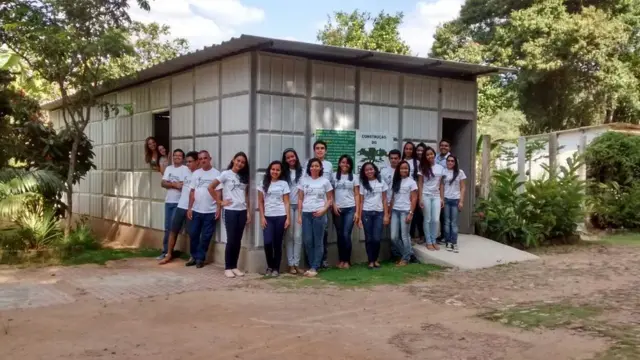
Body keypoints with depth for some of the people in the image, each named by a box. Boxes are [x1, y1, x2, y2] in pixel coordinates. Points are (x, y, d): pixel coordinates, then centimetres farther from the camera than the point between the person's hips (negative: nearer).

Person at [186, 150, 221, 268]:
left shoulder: (216, 173, -4)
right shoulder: (196, 173, 7)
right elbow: (192, 192, 9)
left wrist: (218, 208, -10)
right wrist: (189, 208, 5)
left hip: (210, 211, -3)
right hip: (196, 210, 4)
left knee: (206, 237, 3)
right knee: (193, 234, 7)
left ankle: (200, 258, 13)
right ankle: (194, 256, 21)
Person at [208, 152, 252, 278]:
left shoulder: (244, 177, 12)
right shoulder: (226, 174, -3)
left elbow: (247, 196, 13)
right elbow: (211, 188, -4)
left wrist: (249, 212, 7)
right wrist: (220, 202, -5)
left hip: (242, 211, 4)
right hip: (230, 211, -4)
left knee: (238, 240, 6)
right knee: (231, 240, -5)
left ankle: (234, 266, 15)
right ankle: (228, 268, 5)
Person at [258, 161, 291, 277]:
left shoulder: (284, 184, 5)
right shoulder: (264, 183, 7)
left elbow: (286, 202, 3)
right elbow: (260, 202, 8)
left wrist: (288, 218, -4)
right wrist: (262, 217, -2)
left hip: (280, 217, -1)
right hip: (268, 217, 1)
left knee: (277, 243, 2)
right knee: (268, 242, -11)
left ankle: (276, 268, 13)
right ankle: (269, 266, 10)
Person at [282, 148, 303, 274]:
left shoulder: (302, 172, 6)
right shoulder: (284, 173, 7)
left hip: (299, 206, 0)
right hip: (287, 206, 0)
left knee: (298, 236, -1)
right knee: (289, 236, 1)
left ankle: (296, 264, 4)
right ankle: (291, 264, 5)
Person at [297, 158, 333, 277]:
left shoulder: (325, 181, 2)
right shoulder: (304, 181, 7)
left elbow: (330, 199, 5)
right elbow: (300, 199, 9)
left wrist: (323, 210, -11)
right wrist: (299, 215, 2)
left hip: (319, 214, -2)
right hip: (306, 214, 2)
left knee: (318, 242, 0)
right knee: (307, 241, 2)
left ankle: (314, 268, 4)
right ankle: (312, 266, 15)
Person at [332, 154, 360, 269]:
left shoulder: (354, 177, 7)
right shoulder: (334, 176, 6)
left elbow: (357, 195, 4)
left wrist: (357, 212, -4)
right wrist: (334, 205, -7)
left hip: (350, 209, -1)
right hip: (337, 209, 1)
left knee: (346, 235, -9)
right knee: (340, 235, 4)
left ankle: (347, 260, 2)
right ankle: (341, 259, 14)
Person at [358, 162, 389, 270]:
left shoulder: (381, 182, 7)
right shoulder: (363, 184, 6)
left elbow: (384, 200, 6)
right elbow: (361, 202, 5)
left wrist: (386, 215, -1)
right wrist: (359, 218, -1)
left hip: (379, 213, 0)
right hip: (366, 213, 0)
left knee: (376, 238, -5)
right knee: (369, 238, 2)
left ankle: (375, 259, 13)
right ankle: (371, 261, 11)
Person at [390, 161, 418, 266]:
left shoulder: (411, 182, -1)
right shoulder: (396, 182, 13)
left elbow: (414, 199, -5)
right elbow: (393, 198, 14)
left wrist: (410, 213, -13)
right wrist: (390, 211, 8)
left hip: (405, 211, -5)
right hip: (395, 211, 5)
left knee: (404, 236, 0)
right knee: (394, 237, 2)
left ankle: (406, 258, 13)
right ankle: (407, 253, 20)